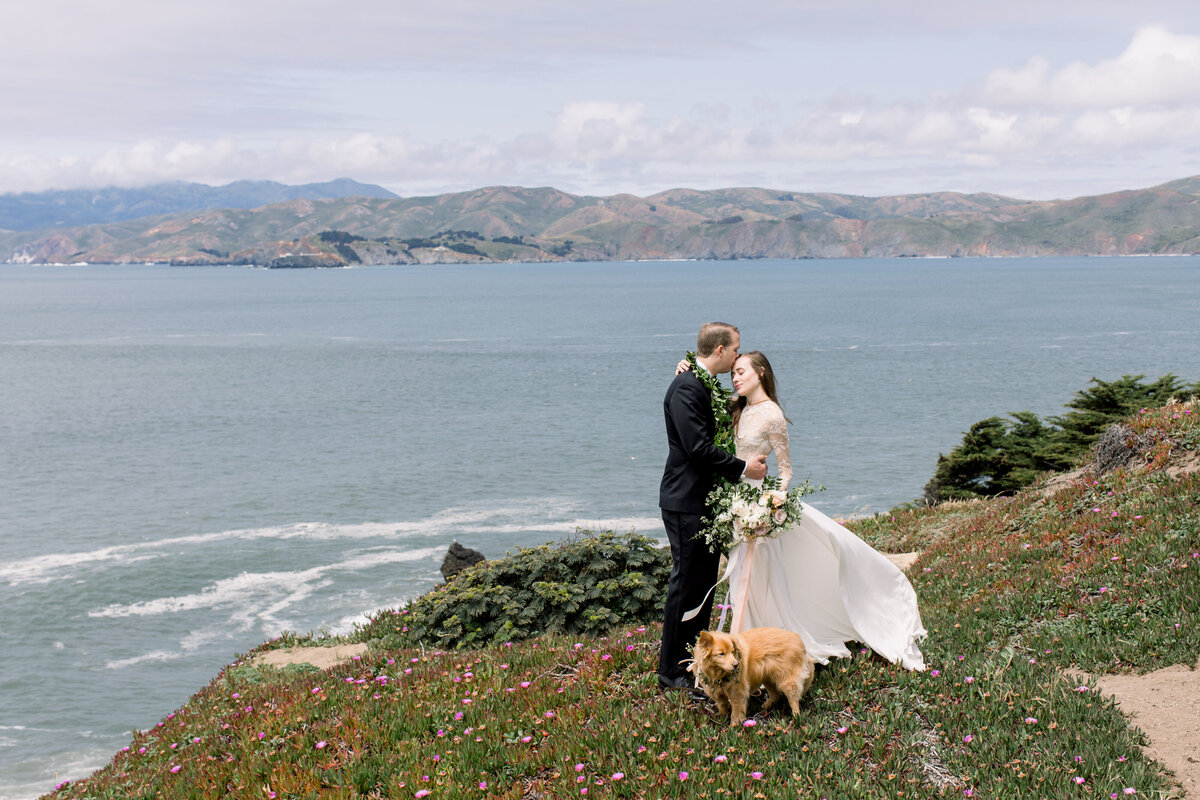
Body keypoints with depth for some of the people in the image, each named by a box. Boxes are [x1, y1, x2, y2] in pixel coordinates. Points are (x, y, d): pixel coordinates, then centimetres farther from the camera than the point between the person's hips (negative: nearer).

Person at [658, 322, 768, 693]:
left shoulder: (706, 386, 15)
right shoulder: (686, 388, -17)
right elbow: (698, 447, -24)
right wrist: (742, 467, -16)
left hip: (706, 500, 10)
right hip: (686, 502, -10)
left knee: (705, 581, 15)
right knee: (687, 582, -5)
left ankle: (695, 658, 25)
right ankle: (672, 671, 3)